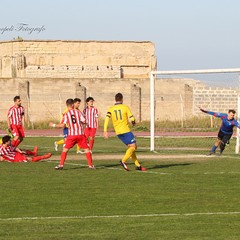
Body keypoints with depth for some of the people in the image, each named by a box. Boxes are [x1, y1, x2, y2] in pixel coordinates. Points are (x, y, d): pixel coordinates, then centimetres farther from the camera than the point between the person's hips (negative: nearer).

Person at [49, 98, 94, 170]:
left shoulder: (66, 114, -1)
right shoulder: (78, 112, 3)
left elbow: (63, 125, -6)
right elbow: (84, 121, -1)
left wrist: (54, 125, 7)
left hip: (71, 135, -1)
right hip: (80, 134, 1)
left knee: (65, 149, 10)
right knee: (86, 148, 7)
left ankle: (61, 165, 5)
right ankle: (90, 165, 3)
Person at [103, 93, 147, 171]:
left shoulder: (111, 109, 6)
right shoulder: (125, 107, -4)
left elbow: (107, 118, -7)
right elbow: (132, 118, -9)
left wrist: (105, 131, -10)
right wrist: (133, 122, 15)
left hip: (118, 132, 6)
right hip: (125, 130, -6)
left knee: (131, 147, 14)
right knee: (133, 146, -3)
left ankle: (138, 165, 12)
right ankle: (123, 161, -22)